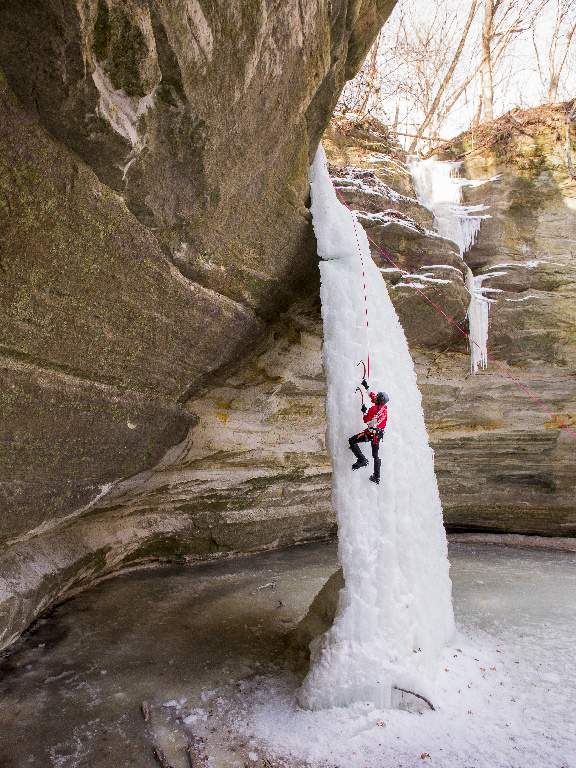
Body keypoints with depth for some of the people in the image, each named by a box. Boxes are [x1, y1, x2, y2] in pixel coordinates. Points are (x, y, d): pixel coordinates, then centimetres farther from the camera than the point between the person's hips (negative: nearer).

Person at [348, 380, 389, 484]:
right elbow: (372, 395, 19)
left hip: (371, 432, -8)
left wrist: (364, 411, 8)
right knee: (375, 455, 16)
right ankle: (376, 477, 21)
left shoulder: (373, 409, -20)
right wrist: (366, 387, 27)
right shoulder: (385, 407, 3)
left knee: (351, 441, -3)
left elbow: (366, 420, -7)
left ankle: (362, 460, -12)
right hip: (379, 433, 8)